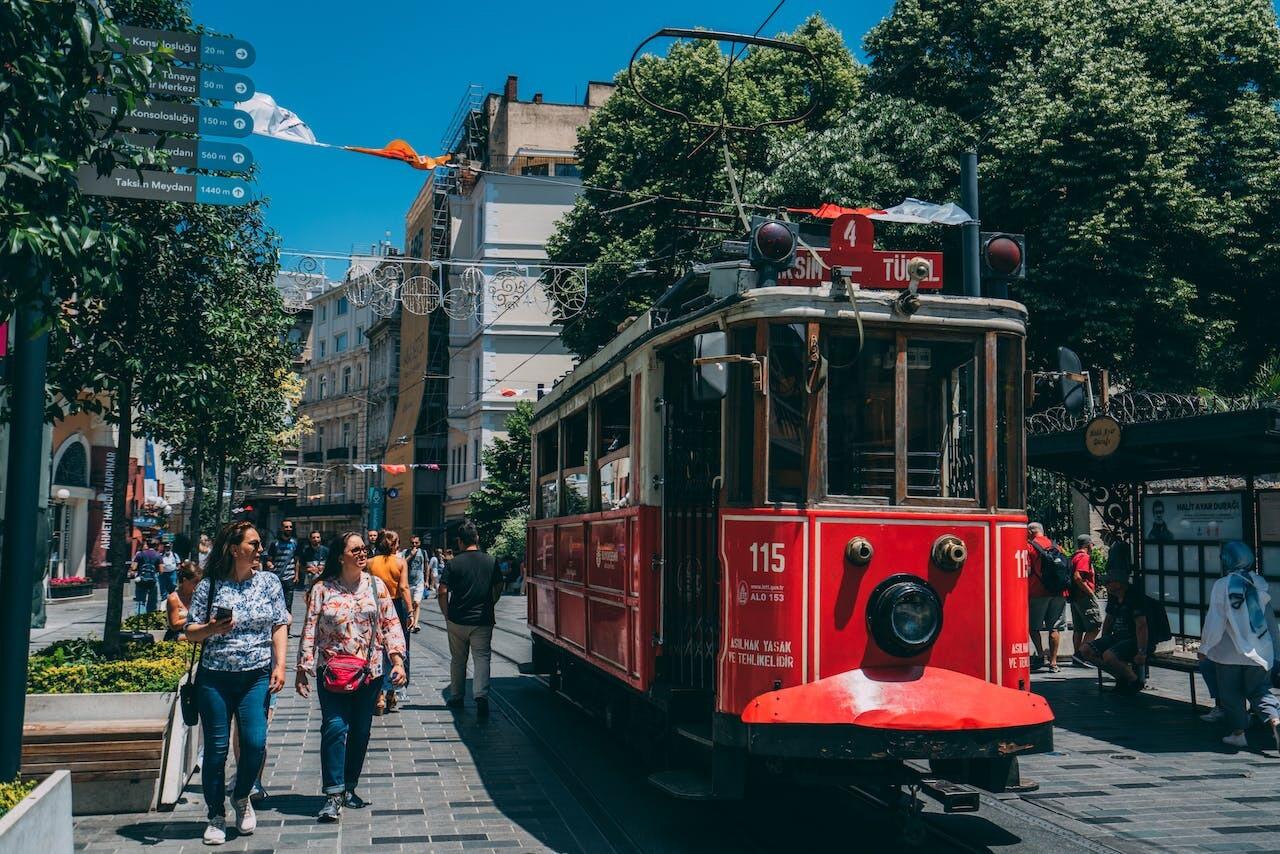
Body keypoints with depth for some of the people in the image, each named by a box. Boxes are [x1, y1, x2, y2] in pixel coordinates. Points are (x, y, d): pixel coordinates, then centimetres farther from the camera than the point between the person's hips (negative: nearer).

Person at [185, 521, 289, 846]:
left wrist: (280, 665, -5)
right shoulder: (209, 586, -2)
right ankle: (216, 816, 19)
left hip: (256, 676, 1)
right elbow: (190, 632, 2)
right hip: (214, 677, -1)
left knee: (254, 743, -8)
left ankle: (242, 795, 21)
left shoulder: (269, 582, 3)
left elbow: (279, 626, 5)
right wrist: (211, 629, -19)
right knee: (216, 748, 3)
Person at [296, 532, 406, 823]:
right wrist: (303, 668, -2)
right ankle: (333, 794, -7)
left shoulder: (376, 585, 4)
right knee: (335, 727, -11)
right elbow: (310, 630, 0)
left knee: (360, 731, 9)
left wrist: (397, 660, -5)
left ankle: (349, 788, 23)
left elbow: (391, 625, 4)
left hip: (369, 671, 3)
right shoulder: (323, 589, -2)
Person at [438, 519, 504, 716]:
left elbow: (442, 592, -9)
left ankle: (456, 698, 26)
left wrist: (447, 614, 3)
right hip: (483, 620, 0)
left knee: (458, 659, 15)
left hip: (457, 620, 0)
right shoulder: (491, 562, 0)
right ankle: (481, 695, -20)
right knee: (482, 658, 0)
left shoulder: (453, 564, -7)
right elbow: (498, 588, 9)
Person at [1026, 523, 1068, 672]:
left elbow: (1027, 570, -9)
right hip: (1059, 592, 4)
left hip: (1038, 592, -4)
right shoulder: (1055, 545, 13)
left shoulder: (1029, 547, -2)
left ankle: (1040, 654, 0)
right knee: (1054, 628, 5)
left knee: (1033, 626, 10)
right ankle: (1053, 662, 4)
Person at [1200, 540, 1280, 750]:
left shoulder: (1222, 585, -13)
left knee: (1231, 694, 10)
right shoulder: (1259, 583, 1)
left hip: (1229, 653, -4)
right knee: (1260, 691, 10)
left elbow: (1214, 621, -12)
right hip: (1259, 652, 4)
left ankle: (1238, 733, 16)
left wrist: (1205, 647, -2)